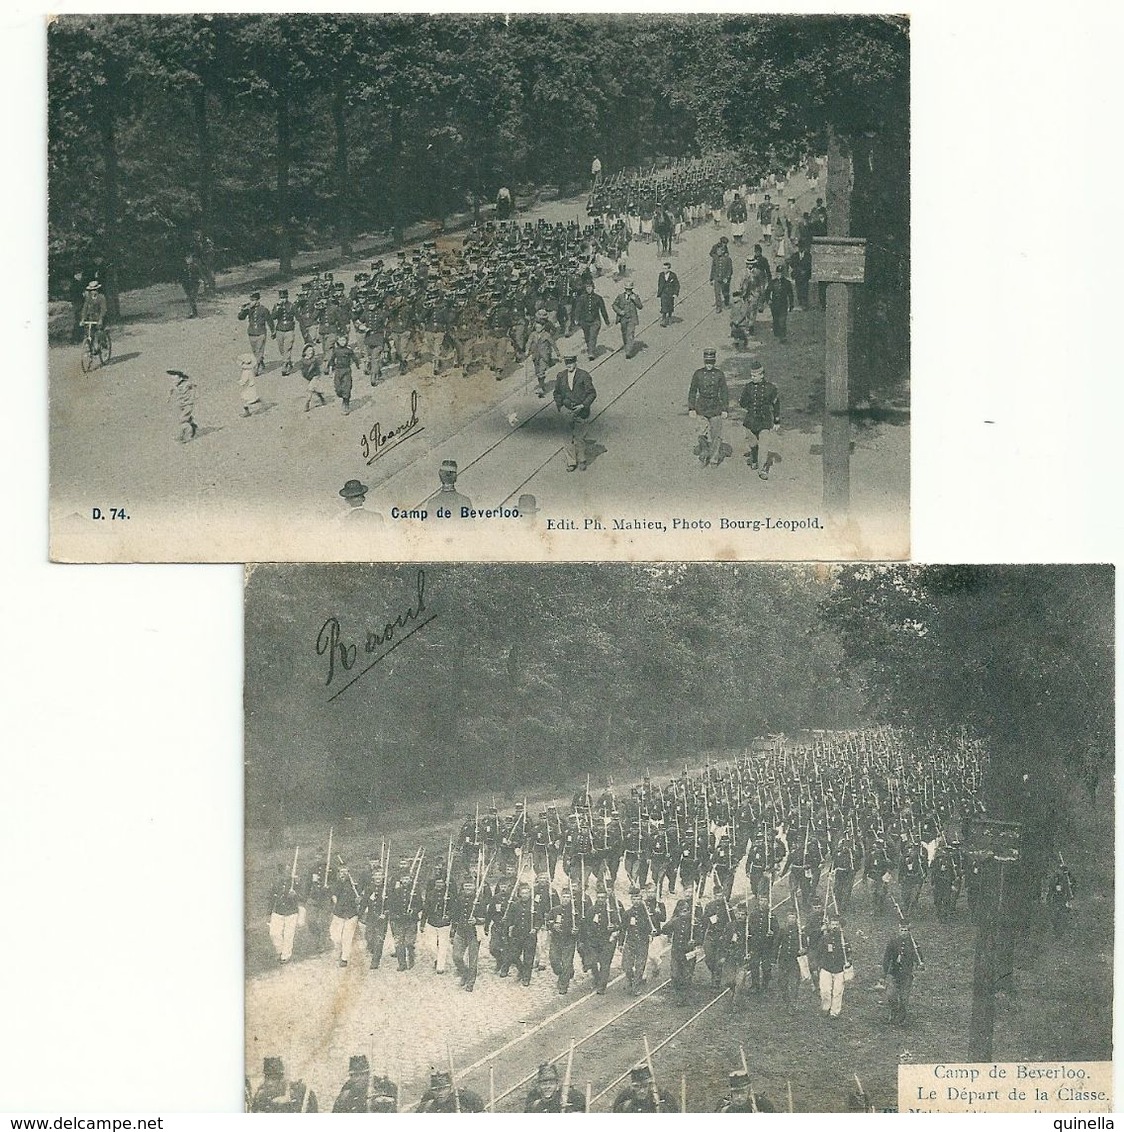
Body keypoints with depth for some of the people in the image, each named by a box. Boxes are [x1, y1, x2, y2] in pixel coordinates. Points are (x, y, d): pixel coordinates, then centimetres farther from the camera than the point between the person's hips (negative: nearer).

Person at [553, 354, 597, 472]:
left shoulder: (584, 376, -10)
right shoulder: (561, 376, 1)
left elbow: (592, 393, -7)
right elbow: (557, 393, 13)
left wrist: (583, 405, -17)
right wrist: (560, 406, 1)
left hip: (581, 411, -3)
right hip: (567, 411, 3)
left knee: (582, 437, 7)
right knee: (569, 437, 6)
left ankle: (583, 461, 24)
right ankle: (571, 462, 16)